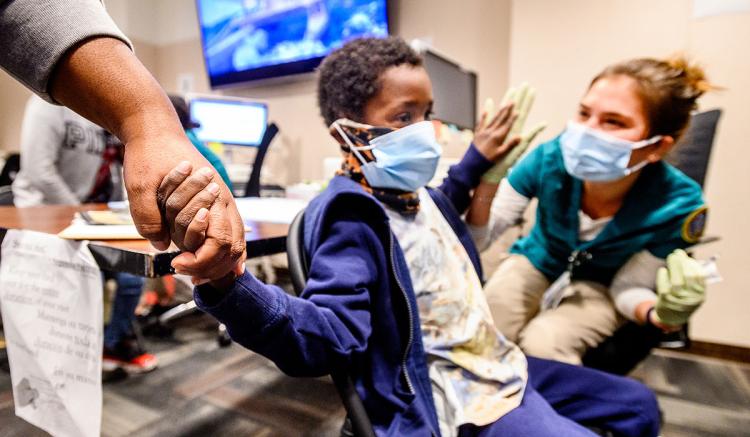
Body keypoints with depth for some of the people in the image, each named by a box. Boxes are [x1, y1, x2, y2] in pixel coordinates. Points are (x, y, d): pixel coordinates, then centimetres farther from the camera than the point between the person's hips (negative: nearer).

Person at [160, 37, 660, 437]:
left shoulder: (412, 192, 3)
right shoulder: (353, 219, -25)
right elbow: (329, 332, -38)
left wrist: (476, 161, 27)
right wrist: (229, 285, -55)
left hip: (498, 365, 9)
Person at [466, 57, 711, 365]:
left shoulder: (678, 205, -28)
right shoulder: (549, 160, -28)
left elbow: (629, 285, -12)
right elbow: (475, 241, -22)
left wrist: (659, 314, -36)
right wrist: (487, 181, -41)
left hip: (601, 285, 0)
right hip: (536, 263, 1)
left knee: (541, 345, -28)